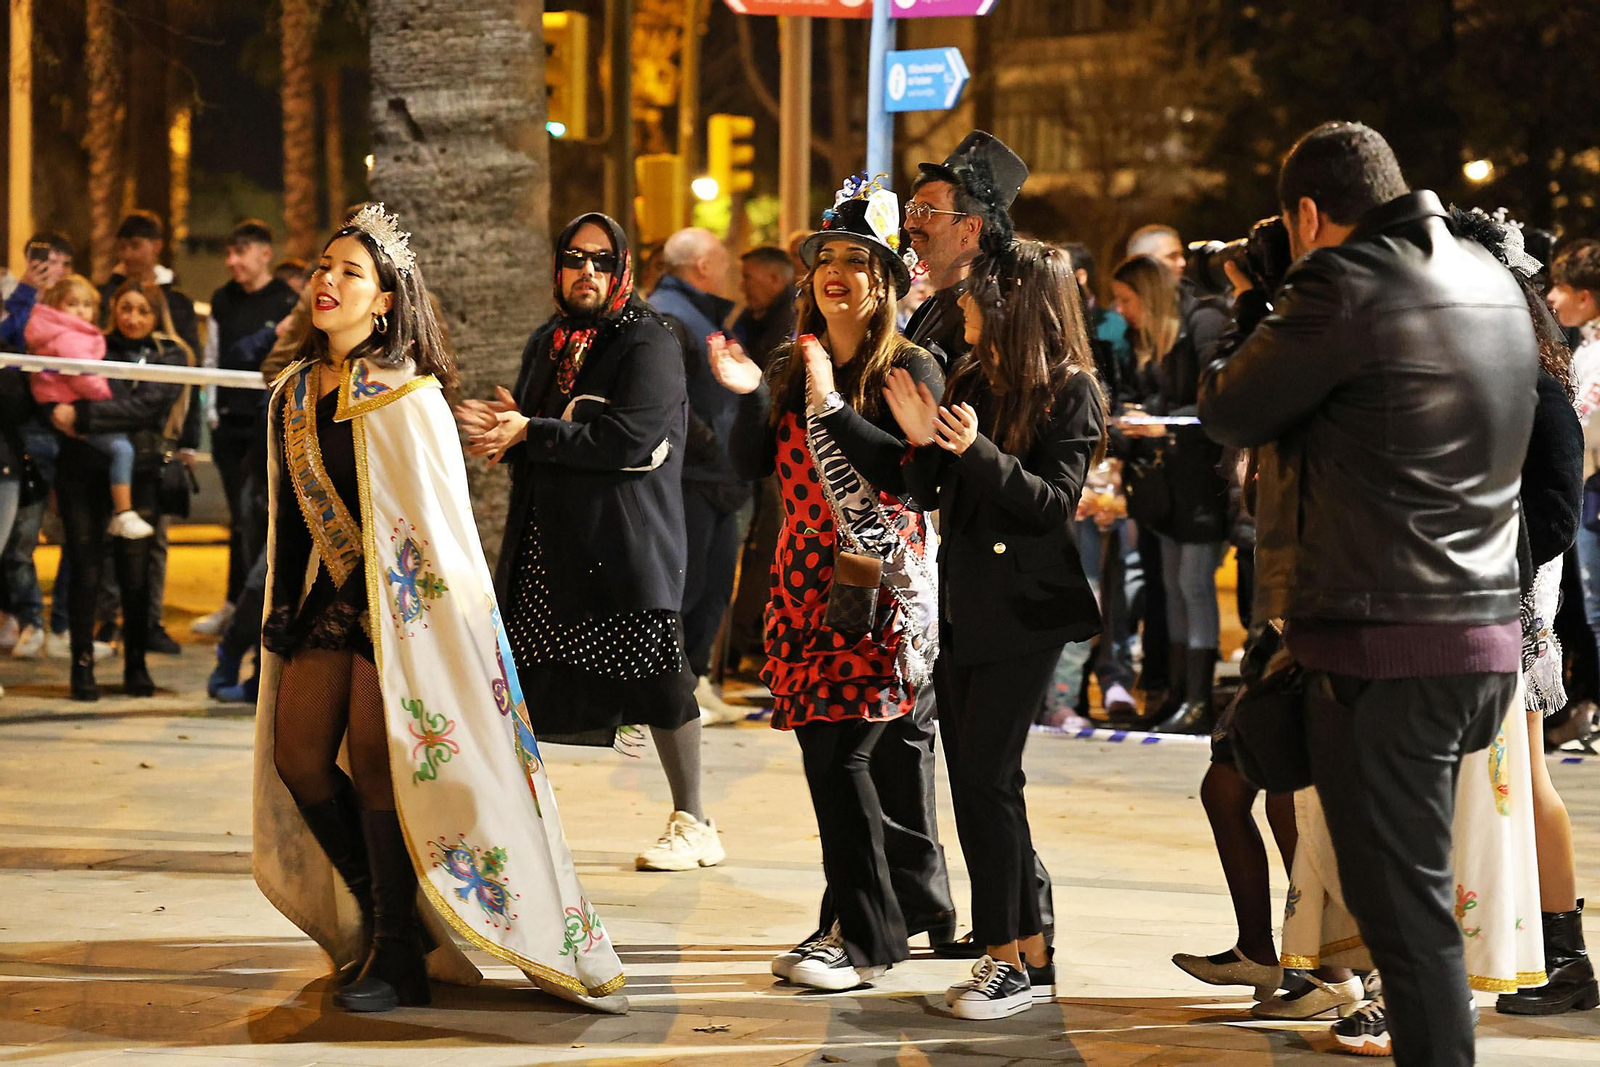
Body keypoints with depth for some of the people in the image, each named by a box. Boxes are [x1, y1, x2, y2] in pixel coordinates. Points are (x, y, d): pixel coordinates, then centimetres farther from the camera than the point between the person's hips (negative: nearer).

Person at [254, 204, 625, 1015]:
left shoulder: (405, 398, -14)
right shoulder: (295, 394, 8)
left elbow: (440, 517, -14)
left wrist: (439, 620, -16)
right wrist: (284, 605, 15)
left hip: (401, 597, -7)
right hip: (332, 592, 8)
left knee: (374, 760, -8)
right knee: (297, 756, 4)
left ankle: (399, 955, 3)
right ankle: (380, 919, 21)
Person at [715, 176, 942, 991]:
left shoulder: (910, 369, -4)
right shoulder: (792, 365, 13)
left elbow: (908, 472, -17)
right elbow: (751, 466, 8)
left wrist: (832, 407, -21)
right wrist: (749, 396, -8)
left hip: (877, 587, -6)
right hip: (805, 581, 6)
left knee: (841, 753, -12)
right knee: (821, 755, 5)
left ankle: (867, 938, -5)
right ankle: (850, 921, 14)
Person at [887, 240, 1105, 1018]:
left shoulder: (1069, 391, -8)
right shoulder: (971, 378, 12)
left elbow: (1056, 500, -15)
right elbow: (930, 490, 12)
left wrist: (979, 450, -26)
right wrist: (924, 443, -7)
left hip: (1023, 610, -7)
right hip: (961, 604, 7)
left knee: (986, 778, -10)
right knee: (972, 781, 7)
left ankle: (1012, 959, -4)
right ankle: (1024, 953, 13)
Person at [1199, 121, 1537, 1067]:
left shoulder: (1346, 285, -13)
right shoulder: (1491, 281, 13)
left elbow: (1232, 411, -4)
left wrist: (1254, 307, 12)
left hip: (1388, 648, -9)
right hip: (1486, 635, 9)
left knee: (1407, 913, -6)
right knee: (1416, 895, 18)